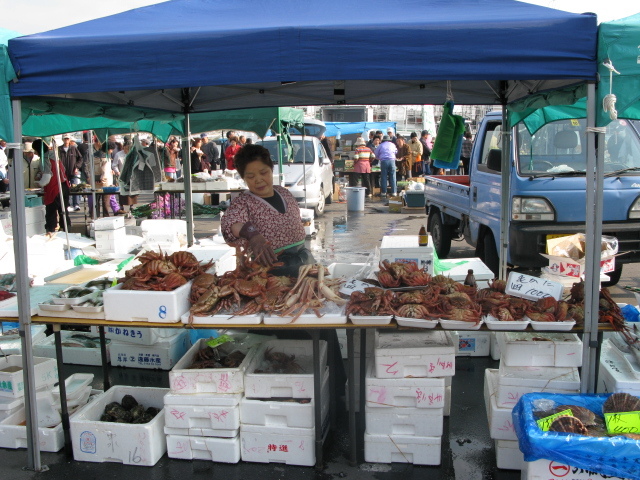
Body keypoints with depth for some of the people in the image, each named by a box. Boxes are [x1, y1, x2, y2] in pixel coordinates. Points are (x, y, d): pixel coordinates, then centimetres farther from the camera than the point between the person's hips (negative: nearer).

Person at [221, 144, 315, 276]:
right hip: (272, 262, -6)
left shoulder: (283, 192, 5)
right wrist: (252, 233, -54)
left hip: (303, 254, 6)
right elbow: (229, 221, -35)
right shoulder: (243, 202, -13)